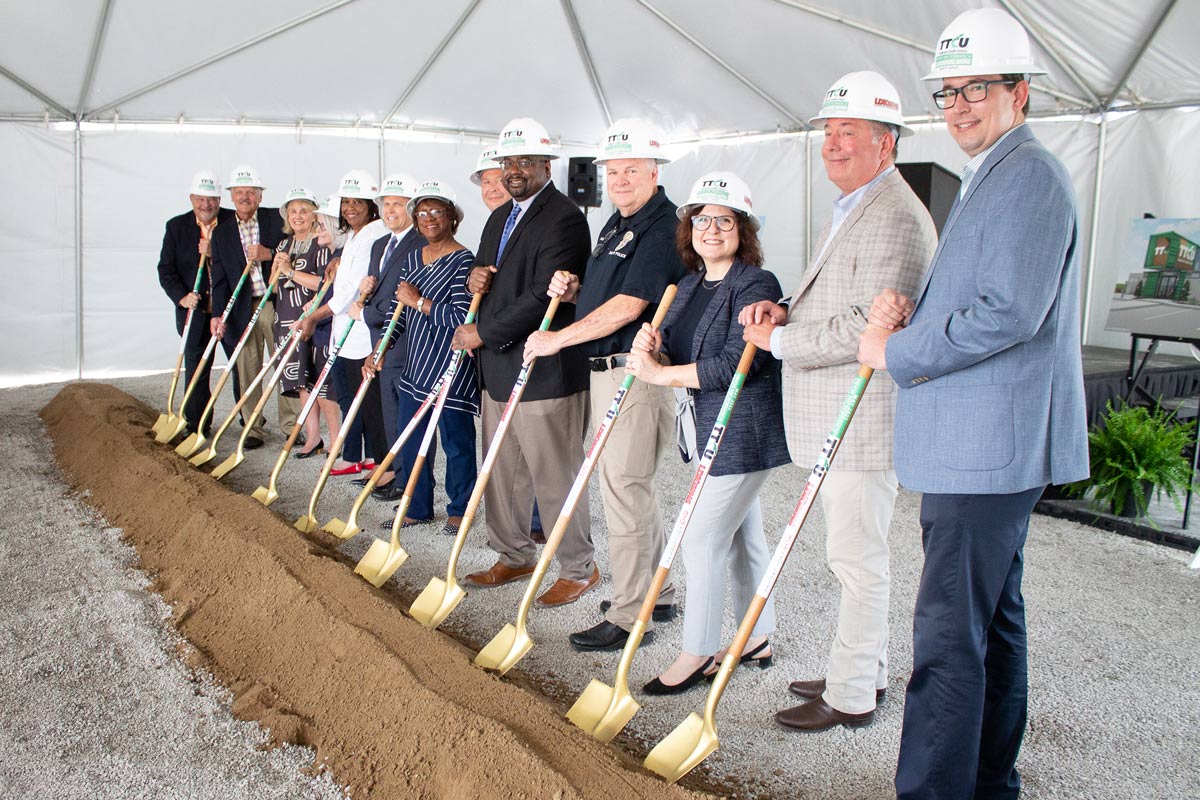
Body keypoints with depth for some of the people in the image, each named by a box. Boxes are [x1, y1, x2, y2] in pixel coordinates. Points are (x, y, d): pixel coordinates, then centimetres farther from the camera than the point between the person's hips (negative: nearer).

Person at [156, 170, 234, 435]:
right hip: (195, 311, 1)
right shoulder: (176, 226, 4)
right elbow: (166, 269, 2)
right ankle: (195, 426, 14)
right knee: (196, 369, 5)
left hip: (231, 310, -1)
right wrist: (181, 296, -14)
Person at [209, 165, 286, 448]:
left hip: (276, 305, -2)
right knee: (247, 372, 4)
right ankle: (254, 429, 13)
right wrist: (217, 314, -5)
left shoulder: (277, 220, 1)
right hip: (242, 309, 2)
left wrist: (270, 255, -17)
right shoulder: (222, 233, 8)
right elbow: (220, 278, 5)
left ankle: (291, 424, 13)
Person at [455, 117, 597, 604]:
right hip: (496, 368, 9)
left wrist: (482, 335, -16)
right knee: (500, 471, 17)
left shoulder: (564, 218, -14)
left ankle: (579, 568, 16)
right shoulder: (500, 217, 16)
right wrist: (474, 279, 1)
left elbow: (542, 296, -22)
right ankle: (515, 556, 33)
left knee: (555, 476, 0)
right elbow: (486, 275, 27)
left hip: (544, 370, -9)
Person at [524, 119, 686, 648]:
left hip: (637, 375, -10)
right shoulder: (617, 224, 17)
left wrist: (558, 339, -14)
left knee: (625, 490, -6)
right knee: (630, 486, 17)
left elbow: (628, 306, -21)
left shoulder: (663, 225, -14)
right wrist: (572, 292, 3)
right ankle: (658, 592, 30)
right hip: (604, 372, 10)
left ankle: (629, 615, 4)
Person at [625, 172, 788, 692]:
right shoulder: (690, 285, 11)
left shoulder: (756, 285, -15)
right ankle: (758, 639, 30)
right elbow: (676, 354, 11)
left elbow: (736, 363, -24)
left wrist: (660, 373, -18)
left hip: (744, 434, -8)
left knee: (702, 539, -6)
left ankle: (698, 653, 8)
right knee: (743, 534, 17)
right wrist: (651, 347, -13)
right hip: (710, 429, 9)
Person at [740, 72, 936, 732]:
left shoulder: (896, 218, -18)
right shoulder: (849, 210, 18)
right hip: (834, 421, 11)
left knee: (858, 558, 0)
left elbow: (865, 325, -25)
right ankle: (865, 670, 34)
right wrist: (784, 311, 4)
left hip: (864, 421, -11)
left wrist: (780, 341, -15)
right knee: (852, 553, 20)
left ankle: (850, 696, 12)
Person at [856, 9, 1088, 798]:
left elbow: (1009, 312, -24)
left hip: (988, 445, -11)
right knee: (993, 619, 18)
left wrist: (897, 353, -14)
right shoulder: (990, 179, 20)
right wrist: (908, 310, 4)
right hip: (982, 444, 11)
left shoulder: (1030, 175, -13)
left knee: (949, 634, -8)